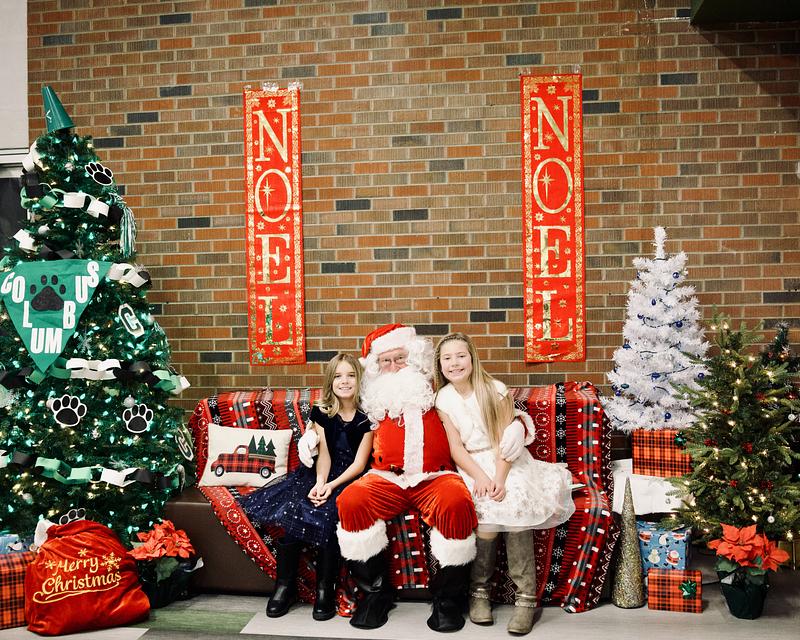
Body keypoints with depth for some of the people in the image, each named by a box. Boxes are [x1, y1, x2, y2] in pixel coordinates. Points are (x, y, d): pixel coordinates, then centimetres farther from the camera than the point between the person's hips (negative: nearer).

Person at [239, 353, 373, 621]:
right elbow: (324, 455, 1)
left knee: (326, 512, -32)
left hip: (351, 478, -3)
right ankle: (285, 586, -12)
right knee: (292, 508, -25)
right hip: (322, 474, 3)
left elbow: (359, 463, -6)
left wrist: (331, 486, -20)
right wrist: (319, 483, -19)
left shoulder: (367, 416, -3)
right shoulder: (321, 412, 7)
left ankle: (325, 589, -17)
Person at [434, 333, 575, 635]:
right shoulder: (443, 399, 1)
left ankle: (526, 597, -20)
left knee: (515, 506, -27)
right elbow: (456, 448, -3)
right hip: (472, 465, 1)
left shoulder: (495, 390, -6)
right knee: (486, 508, -27)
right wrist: (480, 476, -19)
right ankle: (479, 590, -11)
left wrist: (500, 478, -23)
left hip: (508, 461, -1)